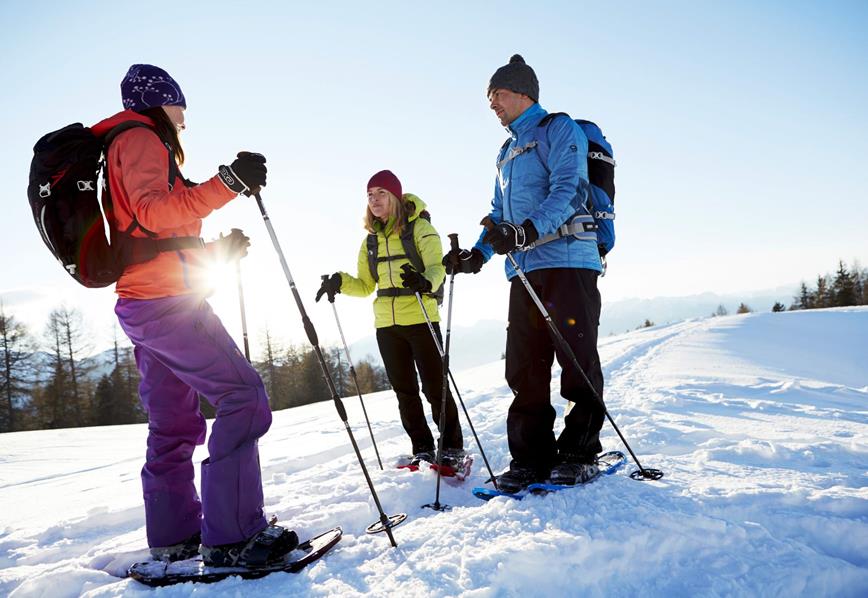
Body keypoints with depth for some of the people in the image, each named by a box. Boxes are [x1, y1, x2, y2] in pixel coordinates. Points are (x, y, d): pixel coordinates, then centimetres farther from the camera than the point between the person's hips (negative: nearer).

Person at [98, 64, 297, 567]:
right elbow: (154, 212, -22)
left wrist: (218, 250, 20)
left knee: (175, 423, 12)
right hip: (167, 300, -11)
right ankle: (231, 535, -16)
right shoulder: (140, 138, -3)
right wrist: (227, 184, -29)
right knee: (244, 396, -14)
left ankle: (174, 536, 18)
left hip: (141, 306, 11)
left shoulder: (128, 148, 27)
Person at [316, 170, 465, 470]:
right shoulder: (371, 240, 13)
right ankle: (422, 448, 22)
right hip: (386, 325, 6)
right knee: (405, 390, 10)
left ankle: (452, 448, 12)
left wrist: (425, 281, -40)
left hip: (421, 319, -6)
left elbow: (437, 267, -17)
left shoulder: (419, 228, -4)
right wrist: (339, 282, -3)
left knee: (435, 386, -2)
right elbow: (365, 285, 16)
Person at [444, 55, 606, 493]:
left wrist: (527, 232, -29)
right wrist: (478, 253, 11)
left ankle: (579, 453, 6)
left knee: (577, 360, -4)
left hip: (567, 261, -7)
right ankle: (532, 456, 11)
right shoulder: (506, 152, 27)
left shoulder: (559, 129, 2)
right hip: (523, 270, 8)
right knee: (523, 367, 4)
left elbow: (568, 190, -14)